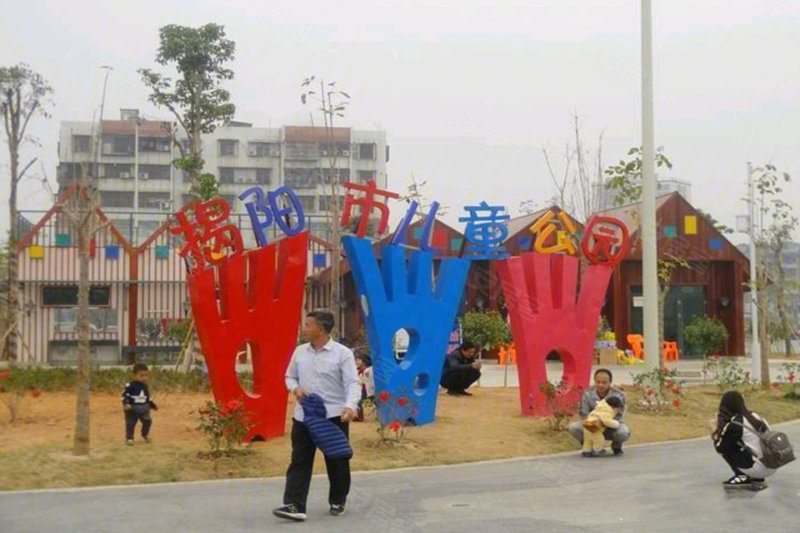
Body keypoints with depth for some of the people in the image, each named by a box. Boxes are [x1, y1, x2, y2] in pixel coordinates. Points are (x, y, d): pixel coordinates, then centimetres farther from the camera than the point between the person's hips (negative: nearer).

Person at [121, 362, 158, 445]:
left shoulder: (145, 386, 8)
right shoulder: (130, 385, -12)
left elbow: (148, 398, 19)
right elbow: (125, 395, -14)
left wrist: (153, 405, 20)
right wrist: (125, 404, -27)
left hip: (144, 408, 5)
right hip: (132, 408, -5)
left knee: (148, 421, 0)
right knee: (130, 424, 2)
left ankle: (145, 435, 23)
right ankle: (129, 438, 17)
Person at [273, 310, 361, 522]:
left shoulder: (342, 353, -8)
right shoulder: (300, 351, 8)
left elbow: (352, 383, -14)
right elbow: (290, 376, 18)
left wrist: (350, 405, -31)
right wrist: (295, 388, -6)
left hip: (334, 416, -4)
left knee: (337, 462, 8)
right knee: (299, 461, -3)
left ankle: (337, 502, 25)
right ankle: (294, 505, -6)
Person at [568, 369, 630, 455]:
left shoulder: (618, 395, -18)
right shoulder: (587, 394, -14)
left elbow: (617, 416, -26)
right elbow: (583, 414, -15)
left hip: (612, 425, -1)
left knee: (623, 433, -36)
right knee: (573, 427, -25)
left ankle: (616, 446, 4)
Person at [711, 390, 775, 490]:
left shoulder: (735, 424, -12)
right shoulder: (754, 416, 10)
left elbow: (720, 448, -1)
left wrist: (716, 432, 14)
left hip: (758, 469, -7)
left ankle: (742, 477, 2)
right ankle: (757, 479, 14)